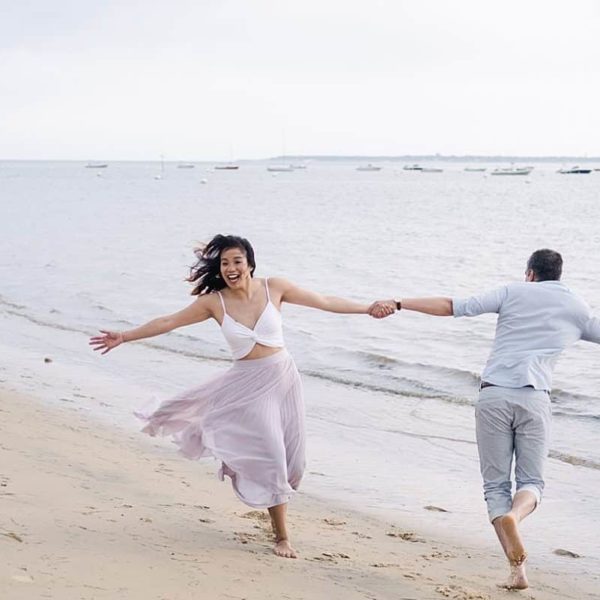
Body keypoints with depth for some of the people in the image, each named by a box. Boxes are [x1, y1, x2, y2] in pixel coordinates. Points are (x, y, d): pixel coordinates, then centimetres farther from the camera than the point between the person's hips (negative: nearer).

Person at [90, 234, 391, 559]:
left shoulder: (273, 288, -4)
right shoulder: (214, 301, -5)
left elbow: (325, 302, 2)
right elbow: (168, 322, 2)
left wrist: (369, 308, 2)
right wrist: (124, 336, 1)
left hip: (283, 377, 2)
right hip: (249, 385, -2)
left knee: (290, 457, 5)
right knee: (269, 455, -9)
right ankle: (281, 536, 4)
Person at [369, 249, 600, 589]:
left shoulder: (513, 293, 11)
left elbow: (454, 307, 3)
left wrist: (399, 304, 3)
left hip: (493, 395, 0)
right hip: (534, 398, 0)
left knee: (496, 484, 7)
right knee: (531, 482, 11)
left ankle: (518, 568, -7)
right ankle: (514, 514, -25)